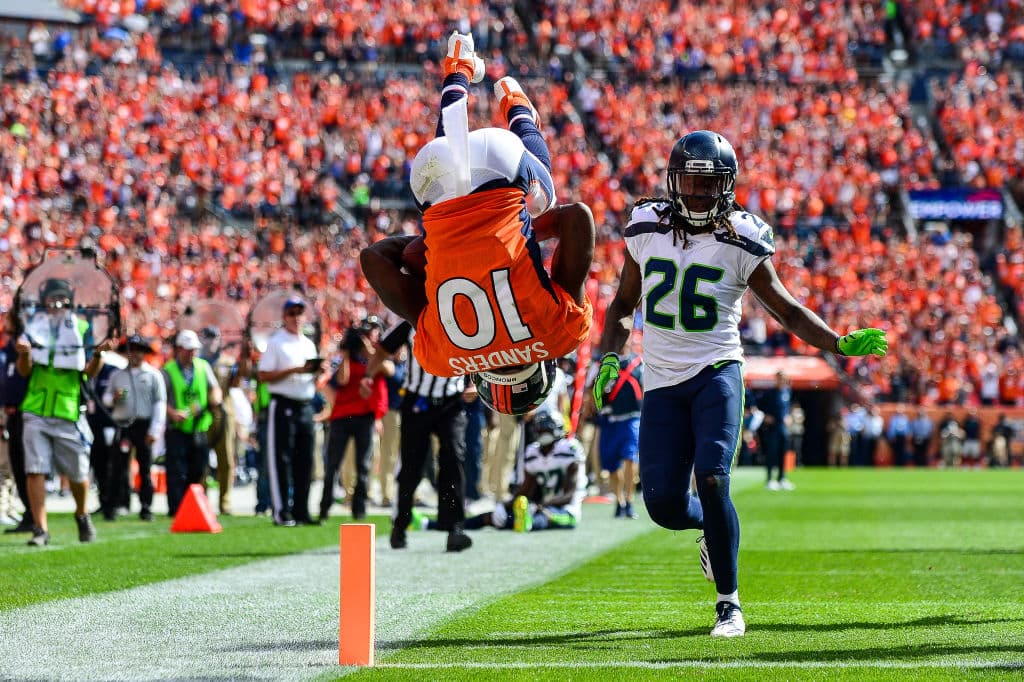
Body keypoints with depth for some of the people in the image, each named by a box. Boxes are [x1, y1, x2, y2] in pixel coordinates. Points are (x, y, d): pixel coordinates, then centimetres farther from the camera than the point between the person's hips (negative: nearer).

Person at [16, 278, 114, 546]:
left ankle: (81, 514, 33)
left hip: (68, 413, -1)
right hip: (36, 413, 1)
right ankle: (40, 529, -4)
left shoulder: (82, 328, 1)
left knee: (78, 474, 6)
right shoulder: (34, 328, 5)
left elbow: (90, 372, -4)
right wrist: (24, 354, -16)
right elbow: (24, 371, 5)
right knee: (35, 471, -8)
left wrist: (98, 354, -23)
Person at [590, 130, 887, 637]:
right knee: (664, 504, -6)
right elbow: (623, 304, 16)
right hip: (662, 382, 3)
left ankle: (728, 604, -5)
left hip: (717, 372, -3)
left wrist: (841, 344, -9)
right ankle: (710, 528, 32)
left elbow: (787, 310, 4)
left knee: (712, 481, -20)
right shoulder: (647, 231, 4)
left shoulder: (740, 244, -3)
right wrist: (608, 357, 1)